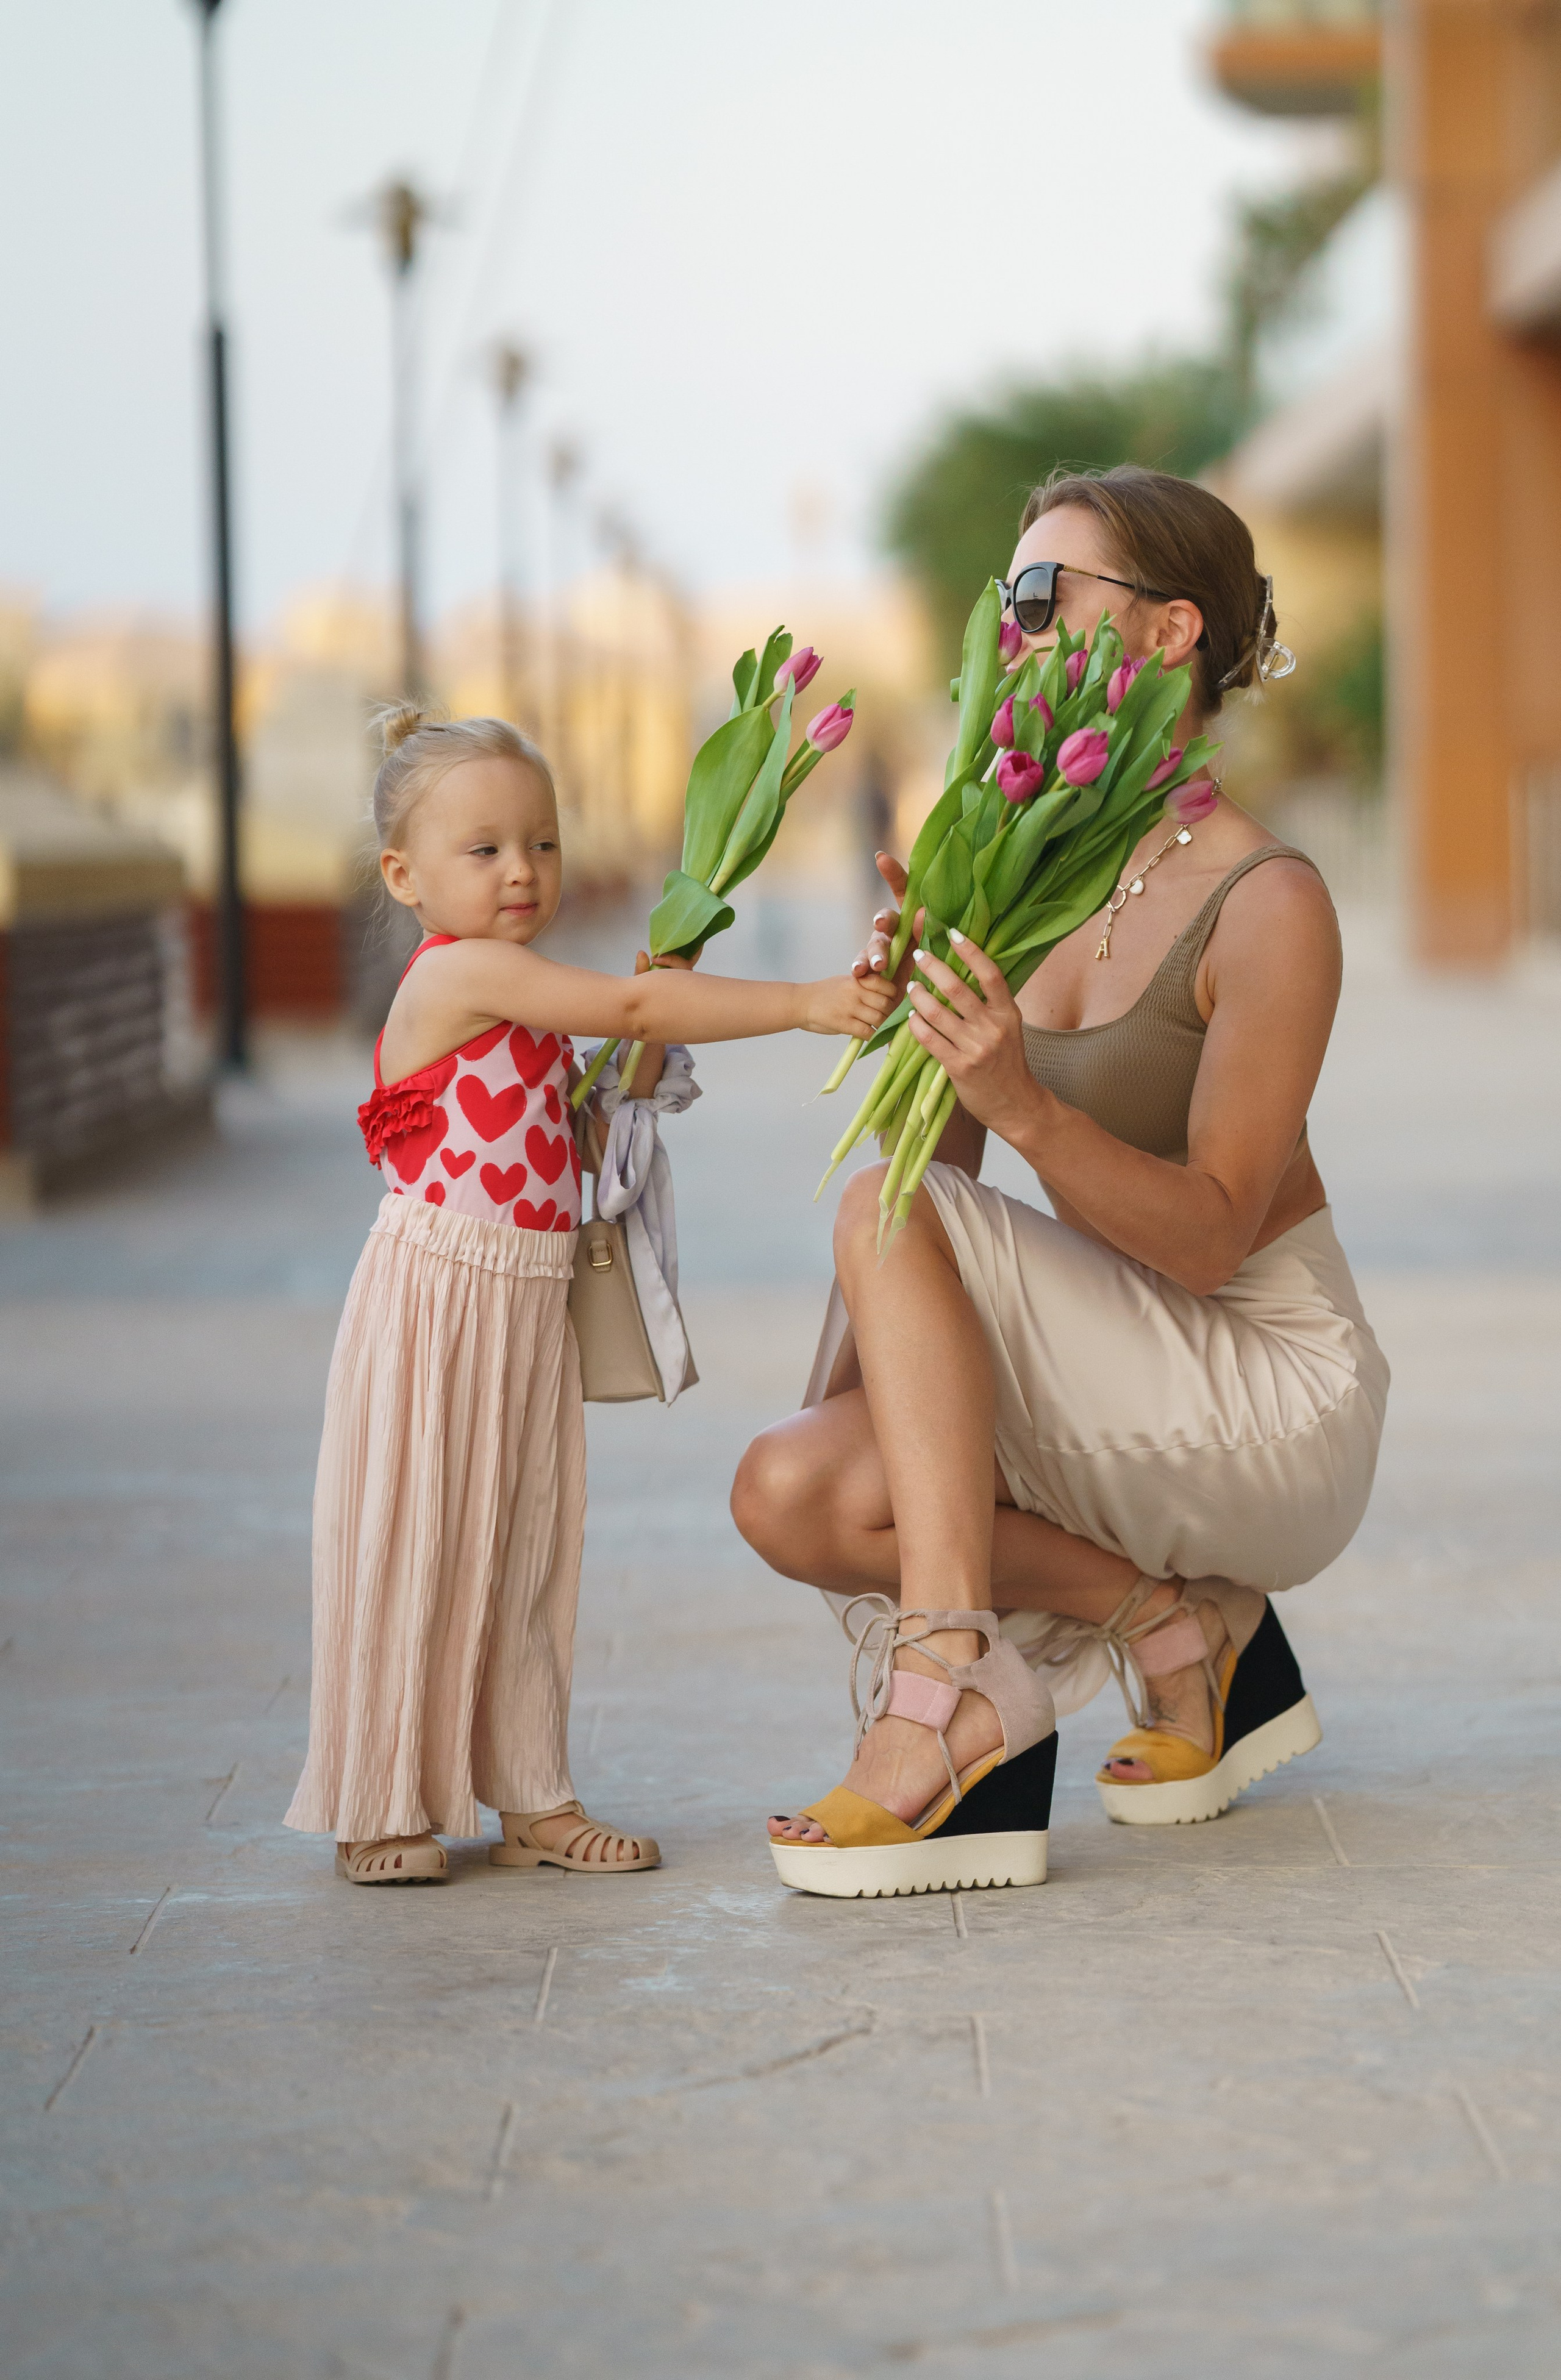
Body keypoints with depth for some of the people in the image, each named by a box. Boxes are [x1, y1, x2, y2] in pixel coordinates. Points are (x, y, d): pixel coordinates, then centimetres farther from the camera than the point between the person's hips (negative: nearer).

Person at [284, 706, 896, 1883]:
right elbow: (635, 1001, -26)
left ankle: (530, 1796, 19)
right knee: (417, 1545, -1)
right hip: (439, 1300, -9)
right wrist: (803, 1004, -30)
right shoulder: (460, 973, -16)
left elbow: (578, 1147, 19)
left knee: (525, 1543, 12)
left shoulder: (529, 1007, 13)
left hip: (532, 1304, 9)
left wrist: (645, 1057, 4)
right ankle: (381, 1808, 8)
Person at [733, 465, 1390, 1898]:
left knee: (889, 1205, -25)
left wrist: (1026, 1108, -35)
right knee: (788, 1493, -16)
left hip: (1273, 1397, -7)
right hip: (1124, 1393, 7)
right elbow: (935, 1147, 5)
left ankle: (945, 1687, -29)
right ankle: (1175, 1625, -4)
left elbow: (1209, 1239, -21)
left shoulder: (1267, 906, -16)